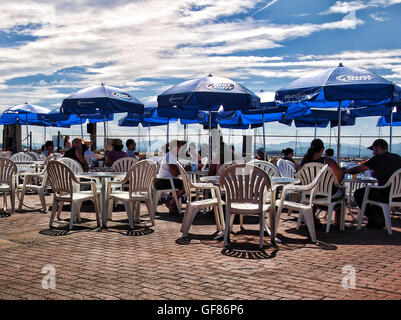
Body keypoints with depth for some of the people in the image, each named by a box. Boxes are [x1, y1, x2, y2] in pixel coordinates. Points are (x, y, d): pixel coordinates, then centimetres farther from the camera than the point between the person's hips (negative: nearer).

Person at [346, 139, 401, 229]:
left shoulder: (377, 159, -7)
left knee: (358, 193, 12)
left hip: (386, 196, -8)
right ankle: (380, 219, 34)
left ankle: (376, 220, 11)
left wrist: (345, 171, 19)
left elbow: (358, 169, 3)